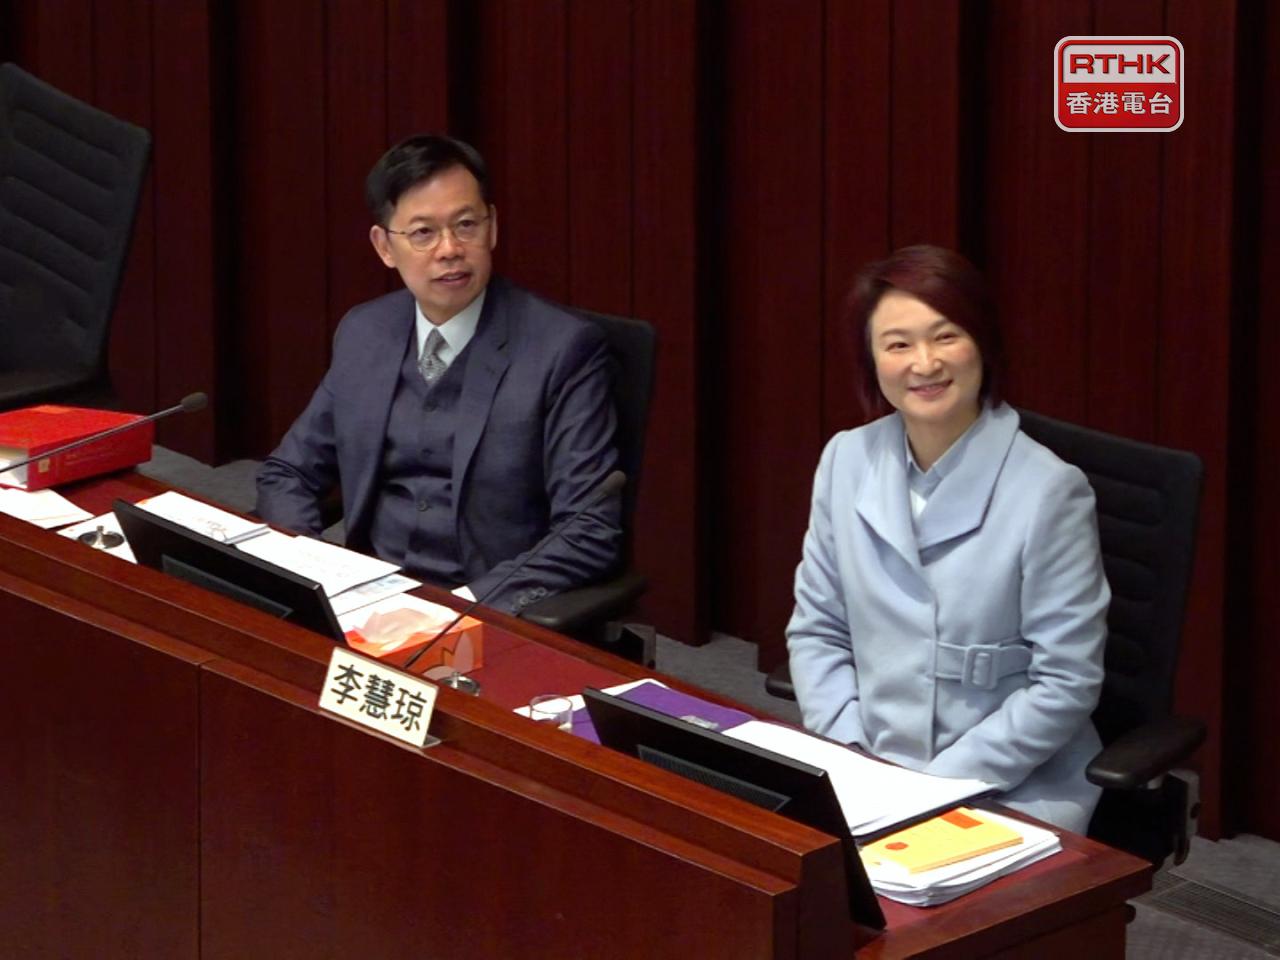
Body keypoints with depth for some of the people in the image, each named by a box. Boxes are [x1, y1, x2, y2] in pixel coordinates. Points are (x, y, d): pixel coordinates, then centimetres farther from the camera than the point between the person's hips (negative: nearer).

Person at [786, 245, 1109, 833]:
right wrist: (852, 761, -4)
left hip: (1014, 790, -4)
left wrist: (940, 785, -14)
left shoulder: (1048, 491, -12)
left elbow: (1066, 685, -11)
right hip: (869, 775, 4)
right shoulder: (847, 461, 2)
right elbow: (817, 630, 10)